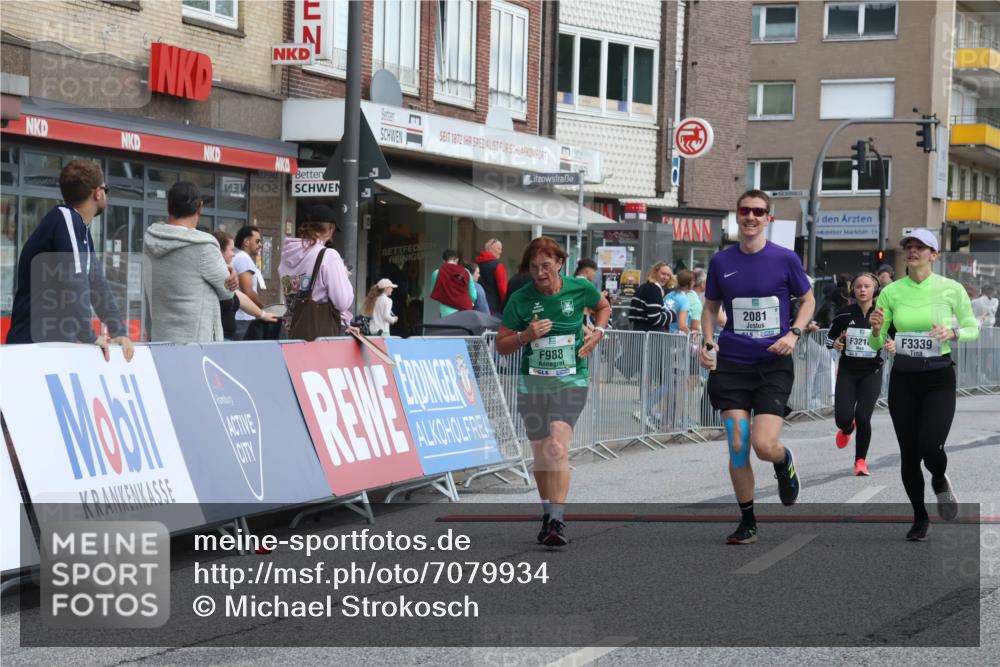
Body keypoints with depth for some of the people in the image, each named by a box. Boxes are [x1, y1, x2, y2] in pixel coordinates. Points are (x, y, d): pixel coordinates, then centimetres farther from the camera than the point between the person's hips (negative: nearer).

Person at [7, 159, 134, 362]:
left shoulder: (81, 229, 16)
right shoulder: (65, 219, -13)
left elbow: (97, 283, 16)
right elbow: (73, 280, -23)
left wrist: (119, 332, 8)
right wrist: (89, 337, -18)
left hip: (56, 344, 9)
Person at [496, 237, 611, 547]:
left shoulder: (580, 288, -4)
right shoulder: (520, 299, -5)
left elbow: (604, 306, 19)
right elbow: (501, 345, 0)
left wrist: (598, 332, 1)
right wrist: (526, 336, -18)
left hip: (570, 380, -2)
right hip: (532, 382, 2)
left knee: (558, 447, -21)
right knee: (541, 453, 10)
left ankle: (557, 520, -24)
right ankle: (548, 514, 31)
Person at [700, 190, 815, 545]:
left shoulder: (785, 259, -2)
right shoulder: (721, 261, 4)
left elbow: (808, 300, 10)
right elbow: (710, 306, 17)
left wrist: (793, 333, -7)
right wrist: (708, 343, 1)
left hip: (773, 365, -2)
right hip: (731, 365, 2)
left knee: (764, 445, -14)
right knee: (737, 446, -2)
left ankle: (785, 463, 25)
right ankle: (747, 521, 15)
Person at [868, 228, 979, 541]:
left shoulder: (951, 289, -5)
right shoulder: (891, 292, 0)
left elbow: (973, 329, 6)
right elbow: (876, 344, 5)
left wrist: (952, 333, -15)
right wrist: (876, 330, -18)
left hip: (939, 377, -2)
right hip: (902, 377, 2)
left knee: (930, 446, -19)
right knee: (908, 454, 4)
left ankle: (940, 480, 17)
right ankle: (919, 518, 24)